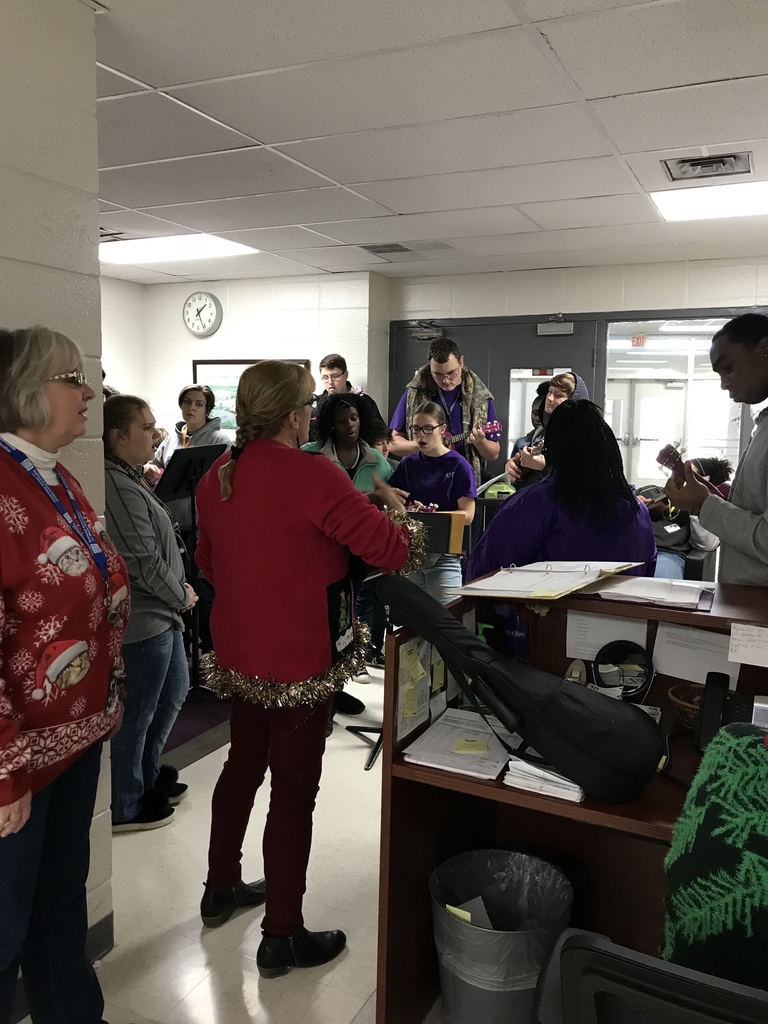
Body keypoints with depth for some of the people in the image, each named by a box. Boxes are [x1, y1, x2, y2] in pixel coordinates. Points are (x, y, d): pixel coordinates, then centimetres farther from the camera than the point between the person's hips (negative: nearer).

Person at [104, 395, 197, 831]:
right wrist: (182, 595, -8)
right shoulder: (120, 488, -23)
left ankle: (146, 775, 42)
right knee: (137, 713, 5)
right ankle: (125, 807, 25)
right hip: (142, 619, -11)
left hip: (160, 613, 11)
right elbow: (145, 563, -23)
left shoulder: (132, 479, 9)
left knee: (174, 691, 24)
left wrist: (179, 592, 7)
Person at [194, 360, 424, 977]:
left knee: (243, 765, 24)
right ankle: (282, 937, 21)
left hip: (238, 654, 8)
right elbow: (397, 552, -18)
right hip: (299, 661, -7)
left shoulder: (218, 475, 2)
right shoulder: (312, 475, -21)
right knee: (294, 788, 6)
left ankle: (221, 889, 43)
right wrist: (394, 505, 0)